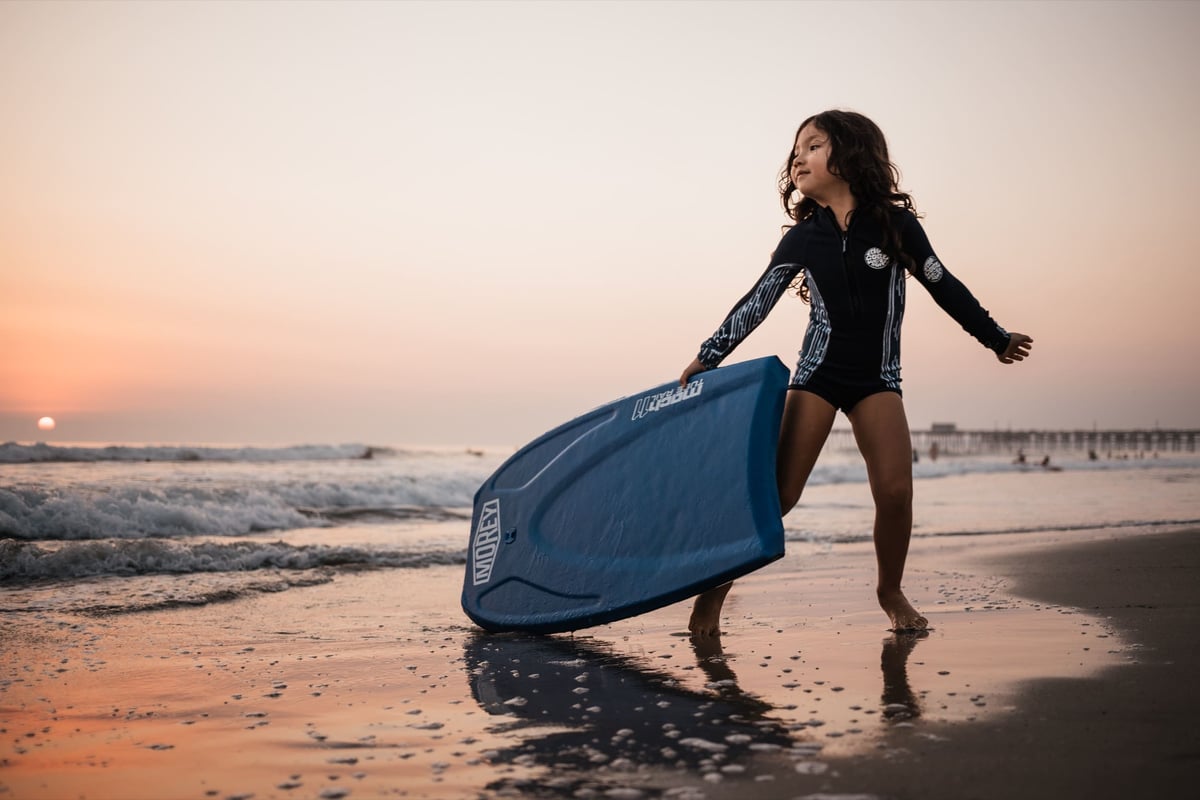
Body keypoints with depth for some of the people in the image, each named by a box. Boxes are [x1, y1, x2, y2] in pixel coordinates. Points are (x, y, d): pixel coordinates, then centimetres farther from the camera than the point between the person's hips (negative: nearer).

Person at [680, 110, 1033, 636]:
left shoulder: (894, 222, 1)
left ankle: (890, 592, 6)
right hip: (817, 373, 0)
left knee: (894, 489, -16)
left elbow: (943, 286, 9)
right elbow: (757, 302, 5)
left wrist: (995, 338, 15)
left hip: (877, 377, 0)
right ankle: (713, 588, 2)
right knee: (779, 492, -9)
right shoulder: (802, 238, 4)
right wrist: (707, 357, 0)